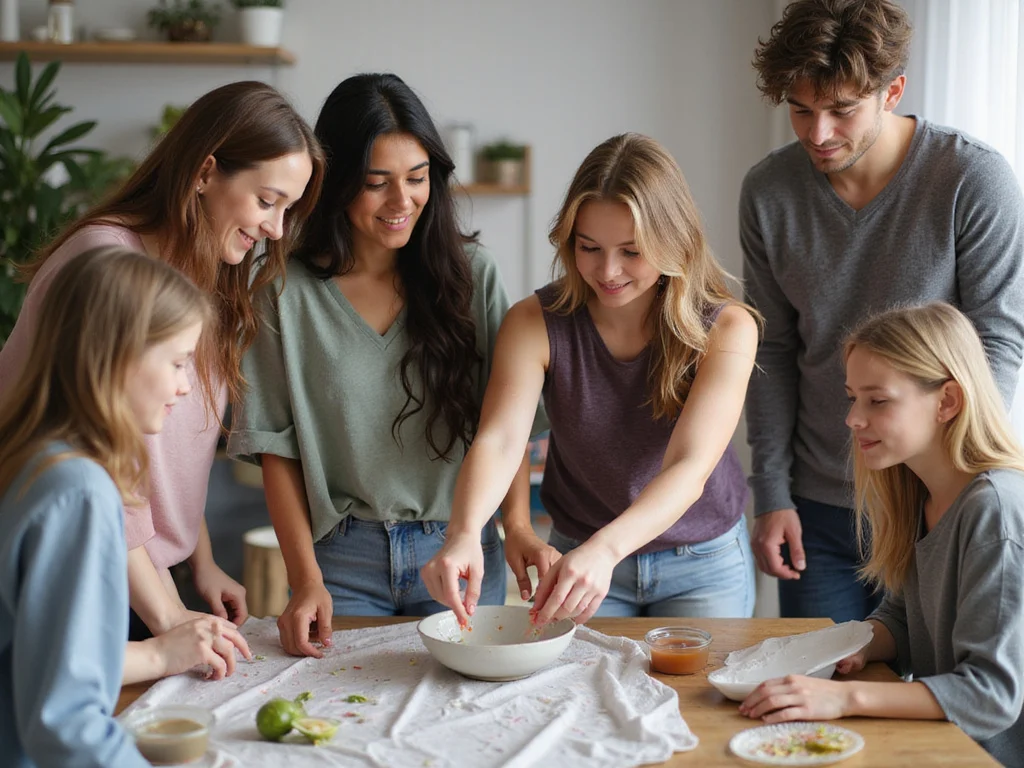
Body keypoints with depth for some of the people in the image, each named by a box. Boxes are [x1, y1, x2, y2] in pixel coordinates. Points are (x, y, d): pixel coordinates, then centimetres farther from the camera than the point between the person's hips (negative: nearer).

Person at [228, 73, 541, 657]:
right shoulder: (289, 290, -4)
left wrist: (520, 532, -17)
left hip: (461, 551, 1)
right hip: (344, 559, -1)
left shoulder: (471, 273, -1)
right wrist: (306, 579, -9)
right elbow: (277, 445, -2)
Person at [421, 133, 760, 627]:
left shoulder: (726, 329, -20)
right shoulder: (535, 323, -16)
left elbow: (690, 468, -31)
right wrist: (464, 532, -50)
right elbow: (499, 440, -29)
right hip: (577, 555, 1)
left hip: (704, 565, -1)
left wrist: (605, 548, -49)